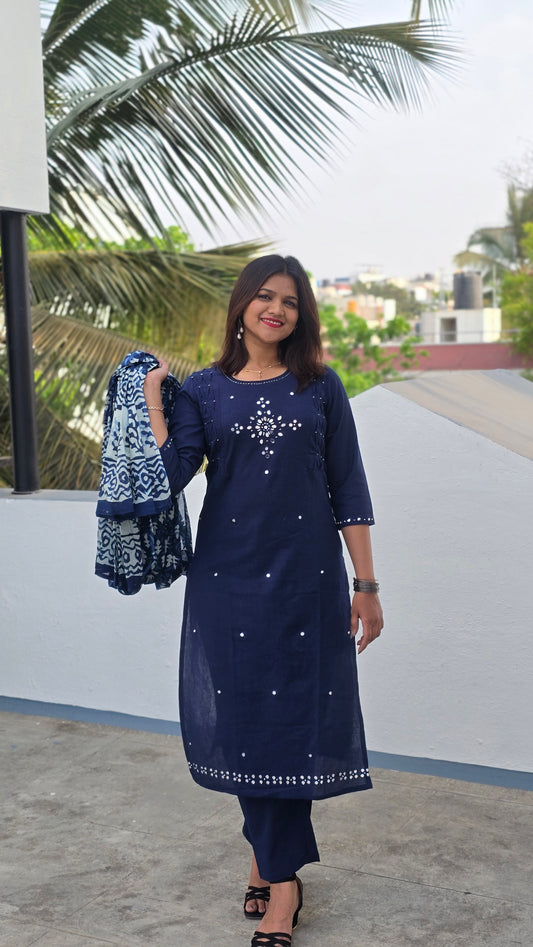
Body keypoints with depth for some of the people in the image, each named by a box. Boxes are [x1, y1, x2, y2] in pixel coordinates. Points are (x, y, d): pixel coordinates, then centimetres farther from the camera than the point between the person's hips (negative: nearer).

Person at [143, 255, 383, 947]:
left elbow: (348, 491, 4)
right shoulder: (203, 391, 6)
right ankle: (279, 866, 27)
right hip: (227, 576, 1)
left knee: (290, 719, 0)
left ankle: (274, 870, 15)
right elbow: (168, 475, -8)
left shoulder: (320, 388, 5)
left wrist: (366, 586, 1)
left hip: (306, 577, -1)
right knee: (242, 718, 7)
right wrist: (150, 393, -6)